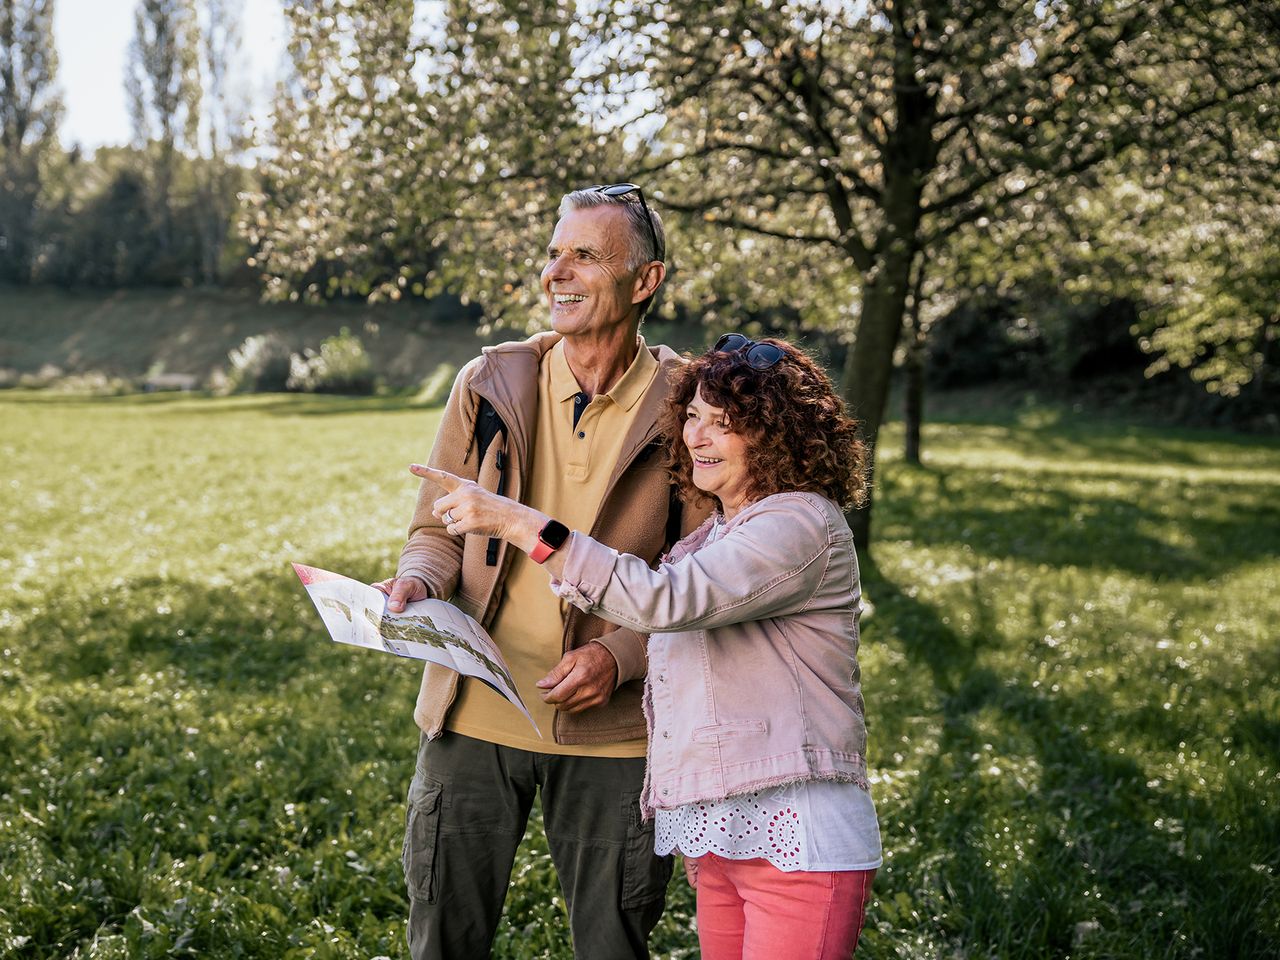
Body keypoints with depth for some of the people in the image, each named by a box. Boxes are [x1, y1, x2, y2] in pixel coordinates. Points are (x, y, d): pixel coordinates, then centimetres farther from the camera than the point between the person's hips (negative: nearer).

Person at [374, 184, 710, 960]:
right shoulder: (490, 385, 2)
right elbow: (438, 530, 10)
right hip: (476, 712, 2)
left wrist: (619, 657, -17)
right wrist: (418, 581, -12)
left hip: (611, 729, -1)